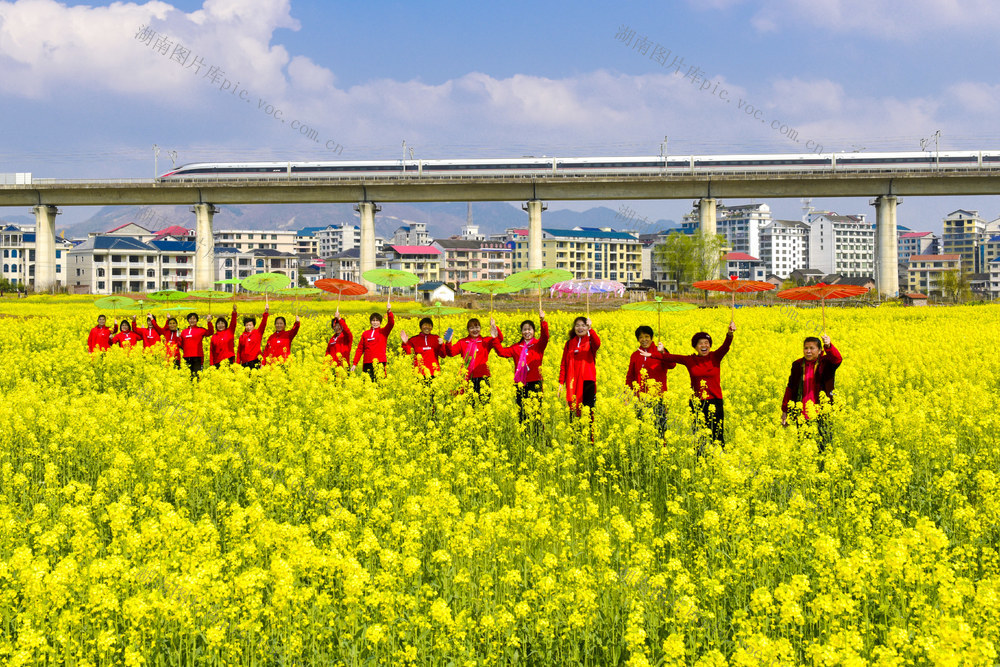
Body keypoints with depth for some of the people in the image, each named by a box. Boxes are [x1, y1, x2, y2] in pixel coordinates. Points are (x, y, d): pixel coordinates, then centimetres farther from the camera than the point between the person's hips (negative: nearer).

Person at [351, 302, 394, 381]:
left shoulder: (383, 332, 7)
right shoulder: (365, 334, 13)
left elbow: (391, 323, -11)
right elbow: (360, 349, 13)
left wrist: (389, 312, -27)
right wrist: (354, 364, 8)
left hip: (380, 362, -2)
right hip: (367, 364, 2)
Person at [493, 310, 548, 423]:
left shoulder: (538, 345, 3)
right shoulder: (516, 347, 13)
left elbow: (545, 337, -16)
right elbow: (502, 352, 6)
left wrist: (543, 321, -32)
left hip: (534, 384, -4)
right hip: (520, 384, 4)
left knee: (535, 411, -7)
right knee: (521, 413, 5)